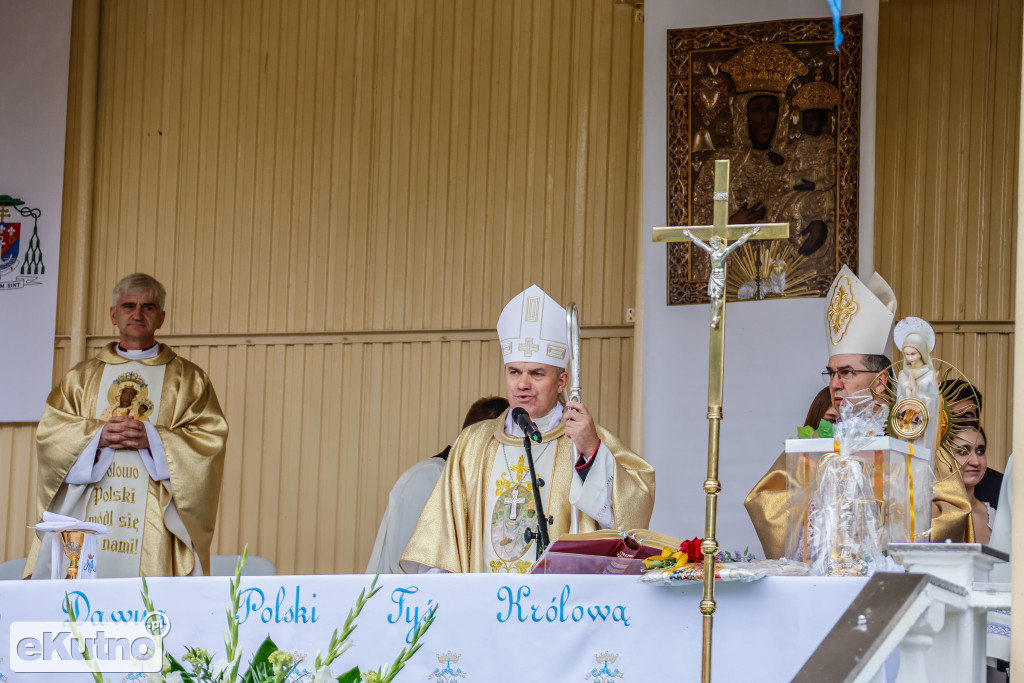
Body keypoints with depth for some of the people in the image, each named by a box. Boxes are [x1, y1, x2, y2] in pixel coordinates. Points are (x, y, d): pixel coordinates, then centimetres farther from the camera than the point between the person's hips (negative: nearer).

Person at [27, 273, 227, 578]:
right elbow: (49, 431, 9)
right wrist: (98, 435, -9)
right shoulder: (82, 377, 18)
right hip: (88, 518, 2)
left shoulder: (188, 379, 12)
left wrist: (151, 438, -12)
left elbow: (211, 439, 1)